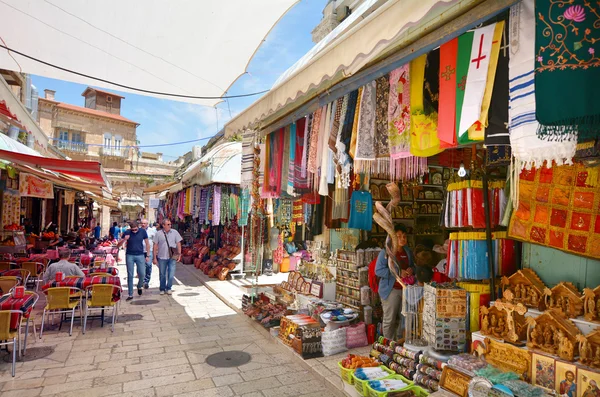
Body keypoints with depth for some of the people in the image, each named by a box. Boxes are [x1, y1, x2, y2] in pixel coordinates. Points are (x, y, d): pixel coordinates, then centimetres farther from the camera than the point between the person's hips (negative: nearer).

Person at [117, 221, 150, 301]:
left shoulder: (143, 232, -3)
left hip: (140, 255, 0)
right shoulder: (127, 232, -5)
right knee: (130, 275, 3)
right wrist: (124, 239, -23)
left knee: (142, 274, -2)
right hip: (129, 256, 0)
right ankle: (130, 294, 12)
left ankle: (139, 286, 30)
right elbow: (118, 245, -3)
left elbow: (147, 243, 6)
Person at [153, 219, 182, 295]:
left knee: (171, 274, -1)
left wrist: (179, 254, 1)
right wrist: (155, 257, 1)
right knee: (162, 274, 11)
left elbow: (178, 243, 6)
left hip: (172, 257, 0)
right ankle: (162, 289, 27)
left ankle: (168, 288, 17)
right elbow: (155, 246, 3)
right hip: (162, 257, 0)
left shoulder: (175, 232, 2)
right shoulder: (158, 234, 0)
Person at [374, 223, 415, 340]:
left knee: (401, 319, 14)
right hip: (391, 290, -6)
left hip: (406, 289, 6)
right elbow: (378, 270, -17)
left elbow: (413, 266, 24)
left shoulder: (408, 252, 10)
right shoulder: (386, 252, -10)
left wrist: (411, 269, -2)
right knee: (389, 320, 1)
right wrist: (398, 272, -22)